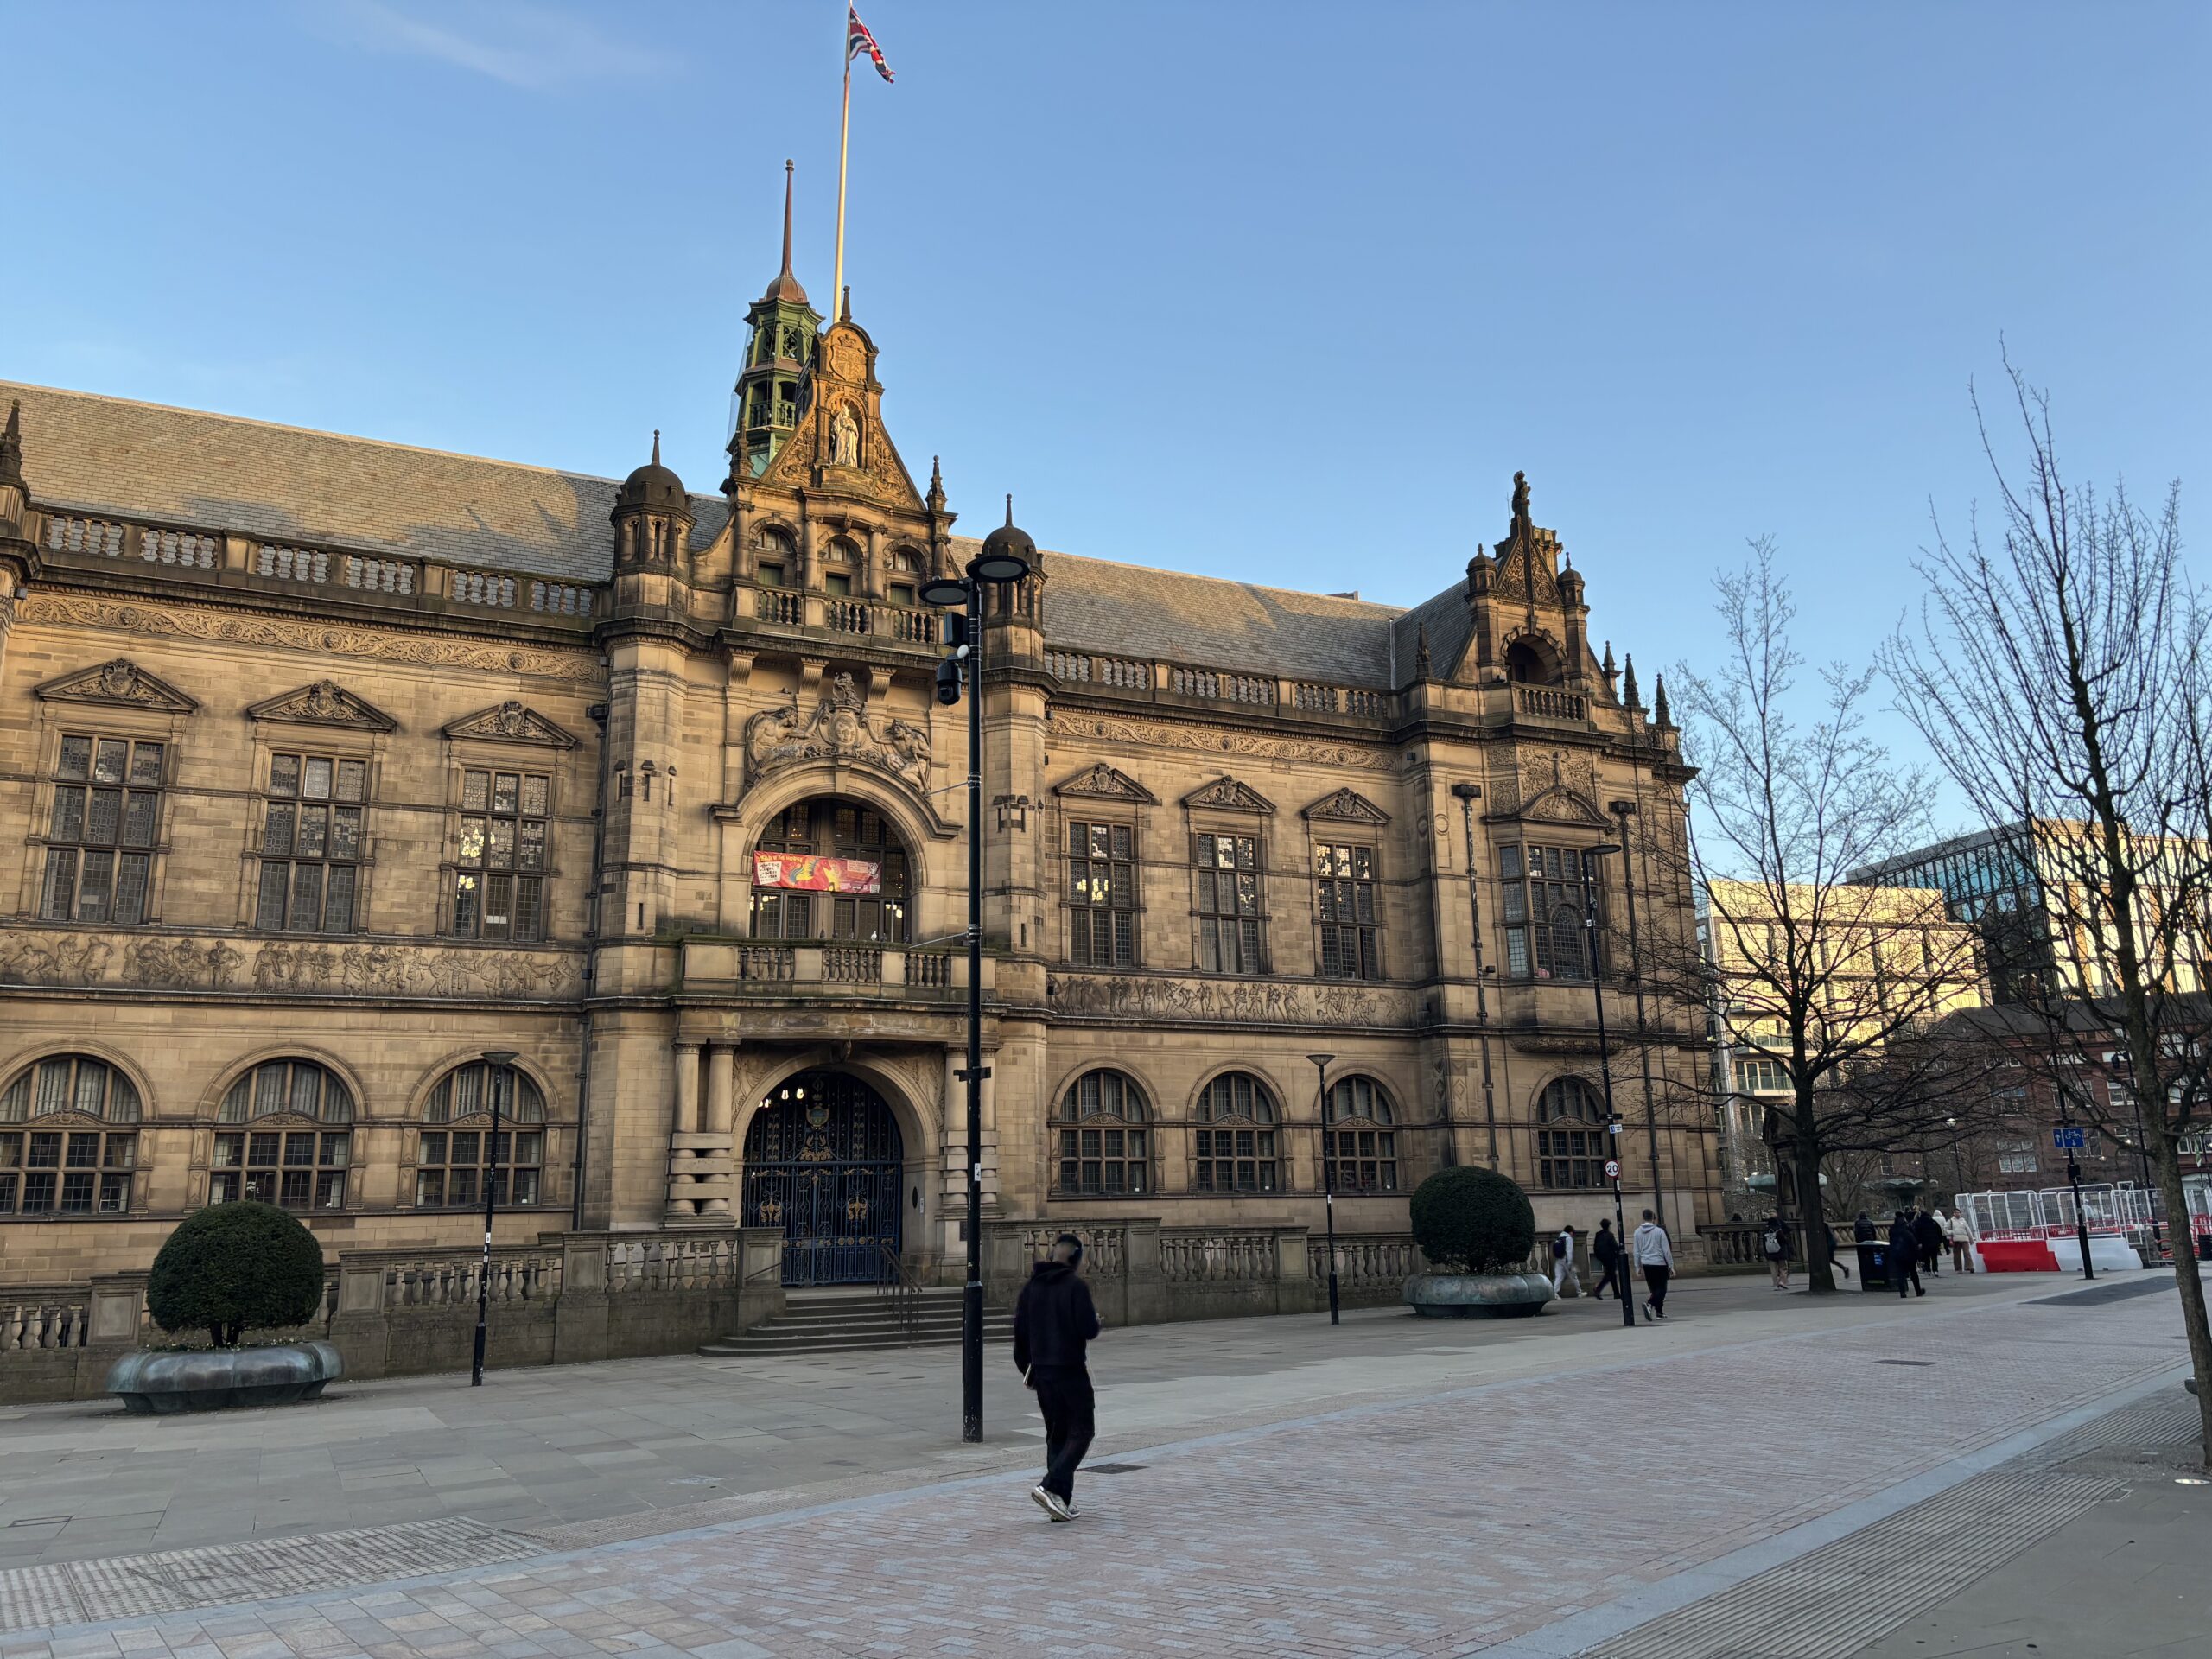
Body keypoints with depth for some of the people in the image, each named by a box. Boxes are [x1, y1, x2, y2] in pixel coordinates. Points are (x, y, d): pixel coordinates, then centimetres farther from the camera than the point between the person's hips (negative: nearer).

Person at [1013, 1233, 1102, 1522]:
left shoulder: (1031, 1287, 7)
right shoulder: (1076, 1286, -12)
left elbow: (1020, 1332, 8)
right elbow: (1088, 1330, -16)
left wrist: (1026, 1369, 17)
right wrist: (1096, 1320, 6)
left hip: (1041, 1370, 6)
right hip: (1070, 1370, -6)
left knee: (1056, 1433, 14)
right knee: (1081, 1431, 2)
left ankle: (1062, 1499, 13)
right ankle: (1051, 1487, -13)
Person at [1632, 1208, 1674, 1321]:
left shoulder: (1638, 1232, 2)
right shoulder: (1659, 1231, -9)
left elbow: (1636, 1251, 4)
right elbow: (1666, 1250, -6)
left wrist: (1638, 1266, 12)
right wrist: (1671, 1265, 0)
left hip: (1646, 1264, 4)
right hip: (1660, 1263, -4)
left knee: (1655, 1288, 15)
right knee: (1661, 1289, -1)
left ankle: (1659, 1312, 16)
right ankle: (1649, 1304, -25)